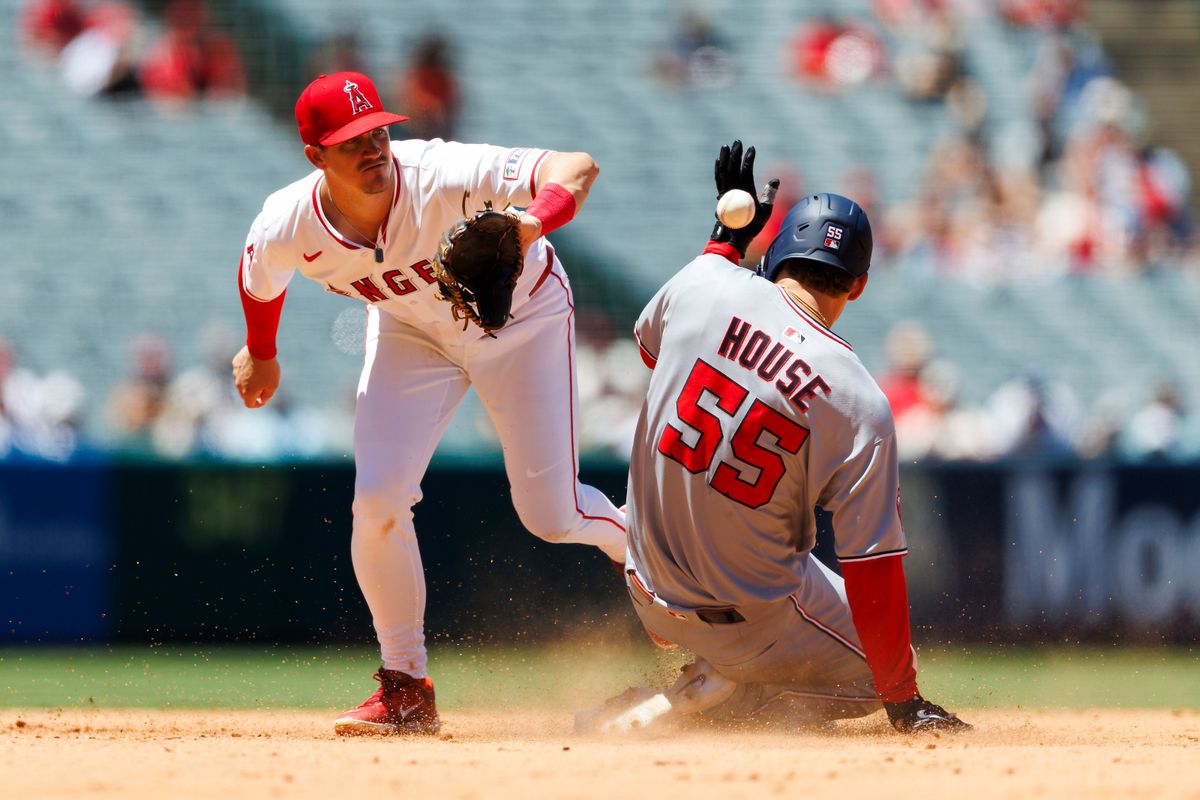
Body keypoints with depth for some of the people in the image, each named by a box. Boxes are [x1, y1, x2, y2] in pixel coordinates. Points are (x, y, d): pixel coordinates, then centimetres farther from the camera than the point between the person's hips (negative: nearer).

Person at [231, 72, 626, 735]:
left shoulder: (443, 178, -40)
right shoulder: (287, 229, -27)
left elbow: (577, 167, -47)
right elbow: (258, 283, -1)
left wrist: (534, 224, -67)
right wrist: (259, 354, 17)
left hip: (521, 316, -3)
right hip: (410, 330, 3)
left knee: (550, 516, -3)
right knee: (378, 500, -12)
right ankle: (406, 691, 6)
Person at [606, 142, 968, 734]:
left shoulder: (705, 284, -10)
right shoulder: (861, 405, -20)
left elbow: (650, 341, 17)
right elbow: (872, 567, -17)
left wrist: (727, 238, 26)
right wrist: (902, 702, -8)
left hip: (652, 596, 7)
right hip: (753, 614, -6)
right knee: (874, 665, 15)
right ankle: (704, 698, -2)